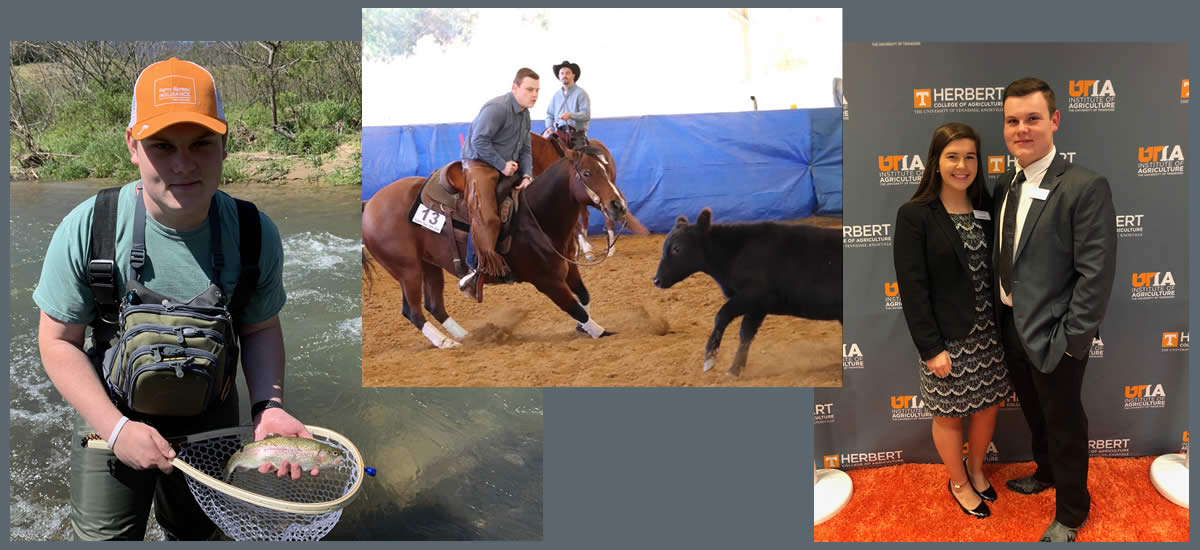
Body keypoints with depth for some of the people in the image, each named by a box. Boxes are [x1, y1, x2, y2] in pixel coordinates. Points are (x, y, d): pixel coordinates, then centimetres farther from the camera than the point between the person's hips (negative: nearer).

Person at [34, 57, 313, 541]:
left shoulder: (256, 234, -18)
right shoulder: (87, 230, -23)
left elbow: (260, 328, -3)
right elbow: (59, 341, -13)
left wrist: (268, 405, -18)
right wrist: (117, 429, -21)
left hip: (211, 421, 2)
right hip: (111, 414, -2)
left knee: (195, 531, 25)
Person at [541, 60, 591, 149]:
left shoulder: (581, 93, 1)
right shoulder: (556, 95, 18)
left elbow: (586, 115, -9)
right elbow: (550, 115, 23)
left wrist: (570, 115, -24)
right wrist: (549, 127, 2)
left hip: (576, 134, -5)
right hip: (559, 133, 5)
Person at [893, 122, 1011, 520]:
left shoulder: (986, 209, 4)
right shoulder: (914, 216, -12)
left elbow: (996, 270, 7)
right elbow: (912, 288, -14)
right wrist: (931, 348, -15)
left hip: (988, 333, 5)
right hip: (947, 338, -5)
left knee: (988, 406, 17)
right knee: (950, 415, 11)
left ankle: (976, 469, 42)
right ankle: (959, 483, 34)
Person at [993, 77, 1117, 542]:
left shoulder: (1085, 187, -18)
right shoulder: (1005, 184, 3)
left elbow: (1096, 273, -19)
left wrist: (1071, 340, -19)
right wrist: (999, 313, 6)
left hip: (1052, 334, -6)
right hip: (1011, 325, 6)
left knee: (1063, 424, 12)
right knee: (1034, 412, 26)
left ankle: (1070, 513, 33)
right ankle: (1045, 473, 51)